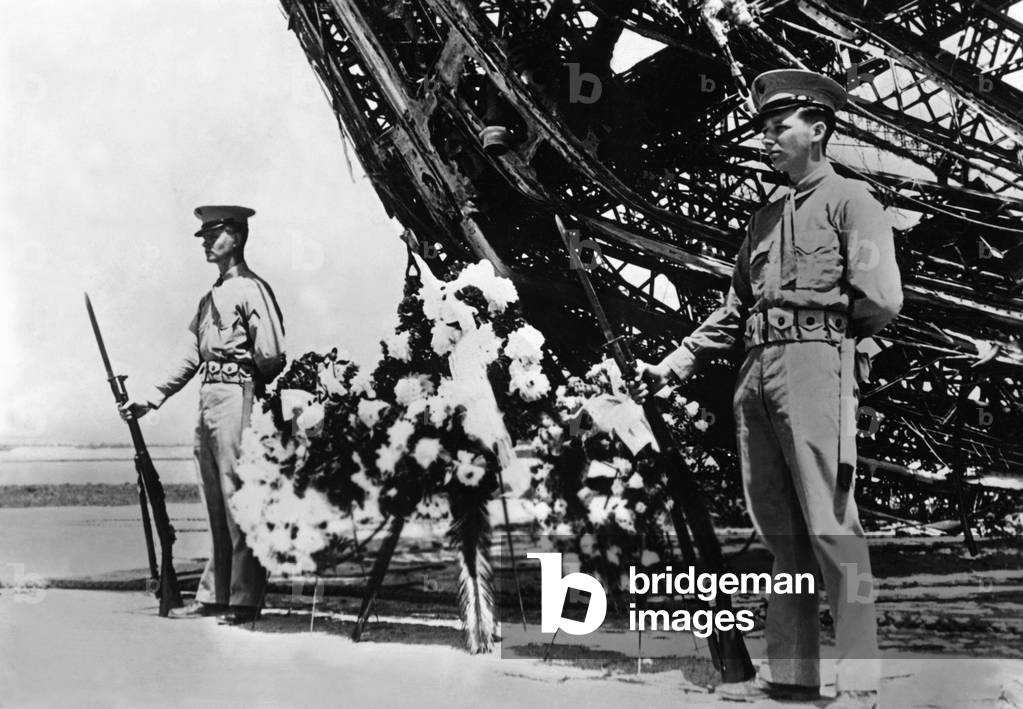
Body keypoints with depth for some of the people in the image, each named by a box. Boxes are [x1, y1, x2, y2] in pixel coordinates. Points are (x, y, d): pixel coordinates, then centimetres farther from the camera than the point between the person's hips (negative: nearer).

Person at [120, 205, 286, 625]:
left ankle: (245, 600, -1)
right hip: (207, 400, 9)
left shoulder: (252, 289, -7)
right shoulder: (210, 298, 20)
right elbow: (189, 356, 19)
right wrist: (151, 398, 13)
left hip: (236, 397, -9)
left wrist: (252, 385, 1)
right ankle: (213, 596, 18)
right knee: (216, 507, 11)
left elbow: (271, 355, -15)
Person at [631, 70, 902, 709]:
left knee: (830, 525, -9)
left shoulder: (849, 199, 4)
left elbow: (881, 301, -7)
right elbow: (735, 313, 24)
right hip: (756, 372, 7)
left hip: (813, 364, -7)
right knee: (781, 531, 6)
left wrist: (821, 329, 5)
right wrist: (673, 366, 17)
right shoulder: (766, 218, 25)